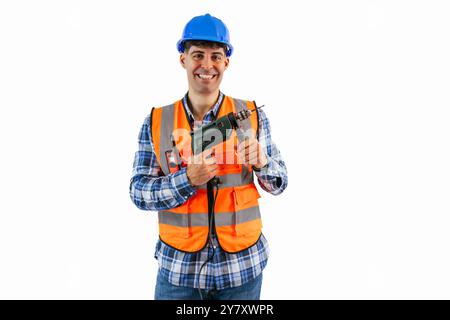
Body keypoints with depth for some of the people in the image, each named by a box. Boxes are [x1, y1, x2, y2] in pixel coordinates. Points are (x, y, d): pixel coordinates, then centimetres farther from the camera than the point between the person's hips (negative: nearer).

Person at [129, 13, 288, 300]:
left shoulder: (251, 115, -2)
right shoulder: (156, 121, -2)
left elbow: (280, 183, 2)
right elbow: (138, 192, -5)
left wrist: (261, 162, -20)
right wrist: (188, 179, -21)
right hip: (178, 267, 0)